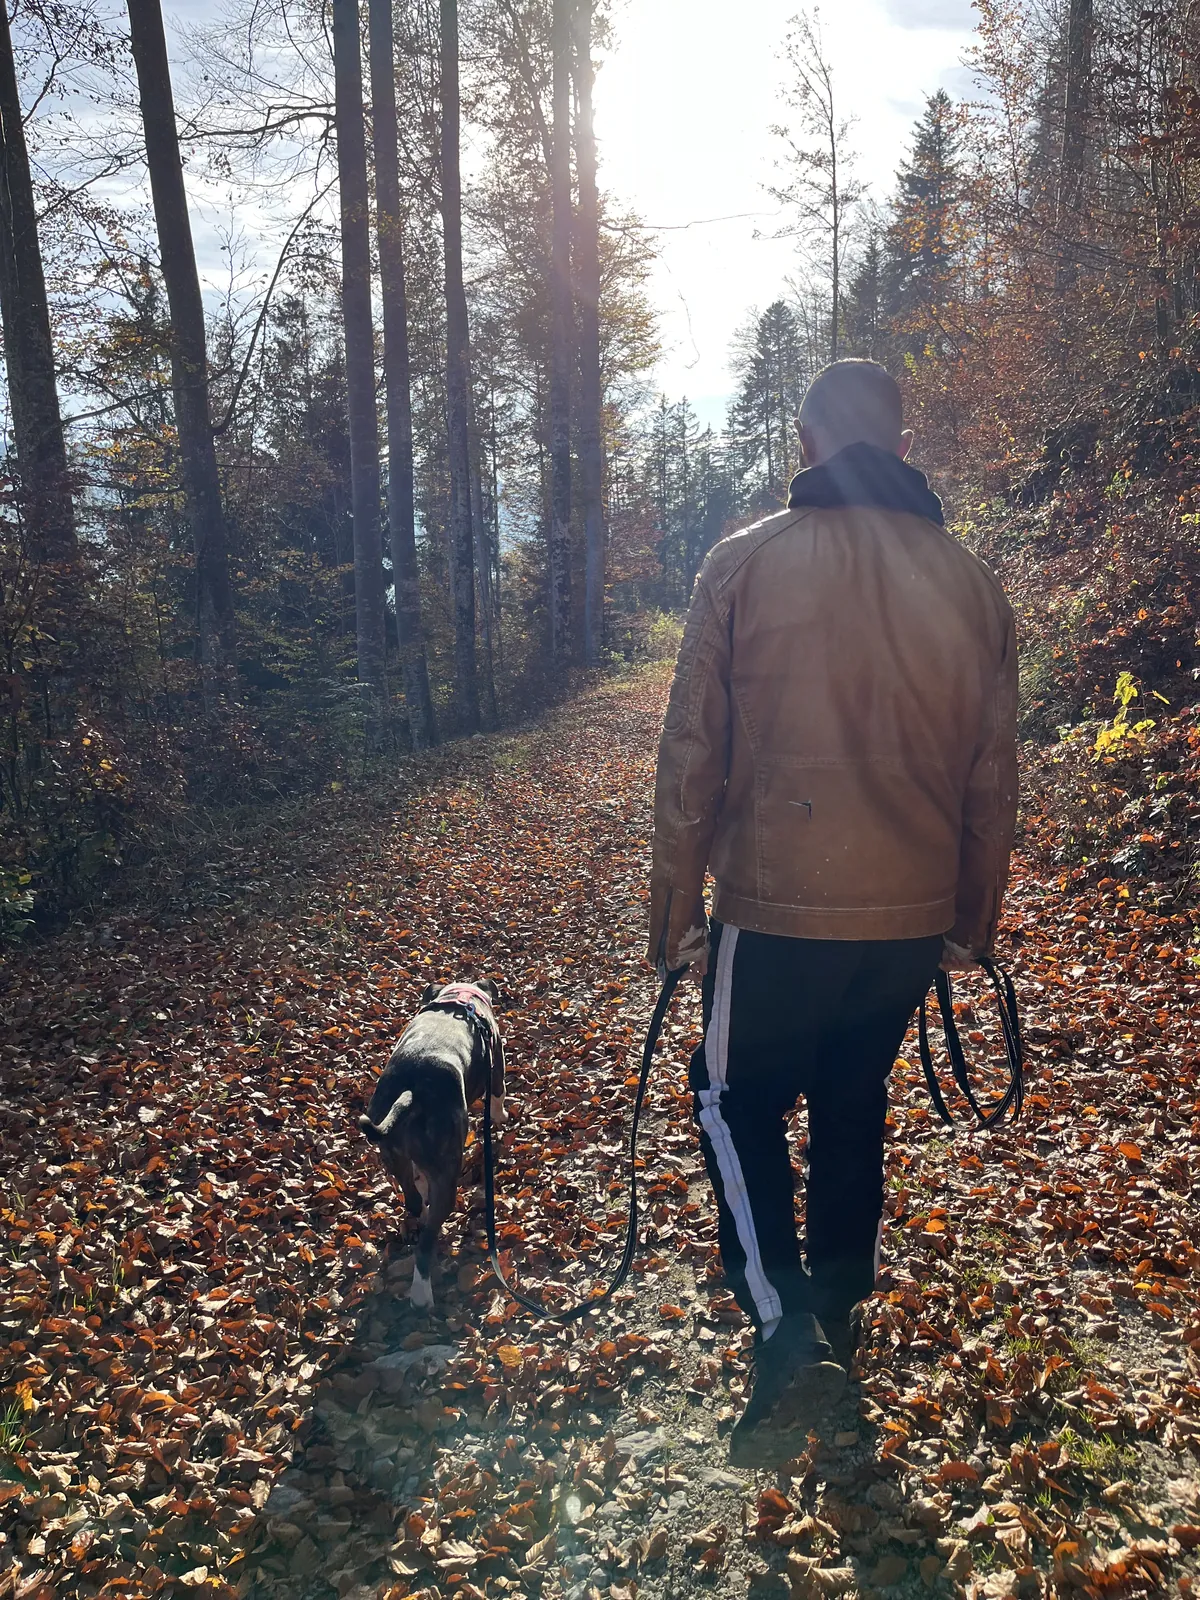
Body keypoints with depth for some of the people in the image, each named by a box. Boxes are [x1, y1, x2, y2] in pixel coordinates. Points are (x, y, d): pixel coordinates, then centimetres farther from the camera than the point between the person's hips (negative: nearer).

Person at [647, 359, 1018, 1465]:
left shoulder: (745, 564, -7)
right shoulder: (969, 581, 3)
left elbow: (692, 754, -7)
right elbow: (993, 774, 6)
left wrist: (675, 909, 1)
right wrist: (974, 920, 17)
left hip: (776, 910, -4)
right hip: (912, 917, 4)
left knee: (739, 1103, 16)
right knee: (854, 1109, 21)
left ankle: (789, 1337, 5)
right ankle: (837, 1324, 37)